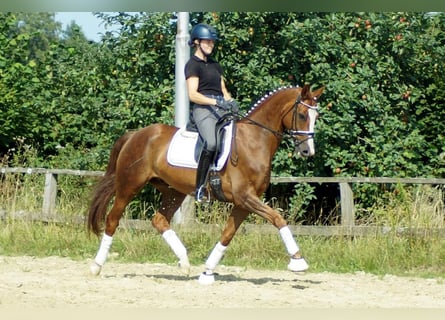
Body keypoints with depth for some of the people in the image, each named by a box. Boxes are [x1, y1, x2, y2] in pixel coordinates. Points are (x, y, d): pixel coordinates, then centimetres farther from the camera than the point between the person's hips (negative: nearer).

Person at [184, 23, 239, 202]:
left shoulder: (215, 65, 25)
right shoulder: (193, 65, 1)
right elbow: (193, 95, -9)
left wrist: (231, 102, 3)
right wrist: (215, 102, -19)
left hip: (221, 109, 8)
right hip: (203, 109, -8)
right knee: (211, 142, -33)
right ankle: (200, 188, -29)